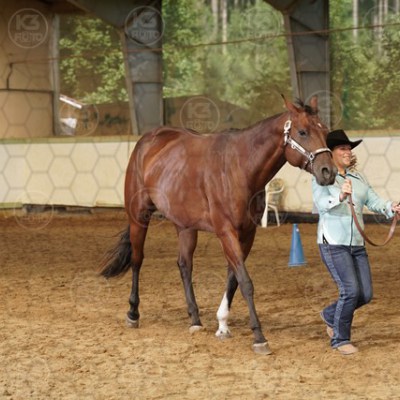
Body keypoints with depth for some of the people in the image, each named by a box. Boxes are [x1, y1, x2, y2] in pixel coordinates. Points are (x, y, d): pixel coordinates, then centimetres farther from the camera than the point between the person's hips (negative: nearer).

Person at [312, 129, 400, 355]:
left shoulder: (358, 178, 10)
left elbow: (374, 201, 2)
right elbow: (321, 203, -24)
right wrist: (340, 197, -43)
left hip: (357, 244, 7)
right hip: (333, 243, -7)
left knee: (365, 294, 5)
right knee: (350, 290, -15)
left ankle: (331, 315, 31)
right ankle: (340, 339, 2)